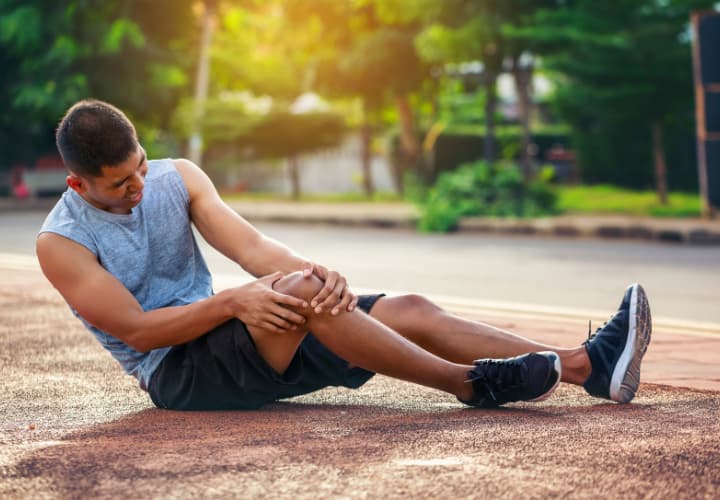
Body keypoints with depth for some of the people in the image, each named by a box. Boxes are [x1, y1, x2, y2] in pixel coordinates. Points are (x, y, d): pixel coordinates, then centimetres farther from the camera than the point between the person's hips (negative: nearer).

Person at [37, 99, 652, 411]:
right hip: (176, 373, -6)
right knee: (300, 296, -34)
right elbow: (135, 329, -16)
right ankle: (473, 384, -30)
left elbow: (249, 245, -7)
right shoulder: (62, 243, -10)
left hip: (220, 328, 6)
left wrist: (310, 269, -28)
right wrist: (231, 302, -29)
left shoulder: (176, 178, 4)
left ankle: (589, 364, -18)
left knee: (411, 310, -12)